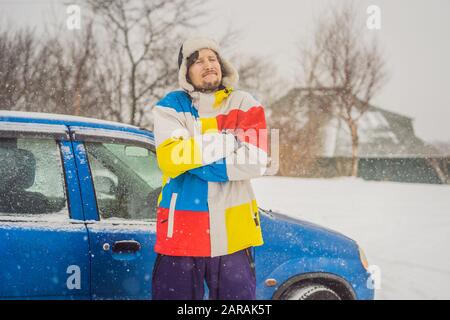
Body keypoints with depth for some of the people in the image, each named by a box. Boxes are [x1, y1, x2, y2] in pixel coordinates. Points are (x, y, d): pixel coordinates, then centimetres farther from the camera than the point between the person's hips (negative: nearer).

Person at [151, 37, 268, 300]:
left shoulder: (245, 105, 5)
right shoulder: (170, 107, 3)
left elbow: (256, 160, -9)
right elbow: (170, 158, -14)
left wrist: (195, 162, -11)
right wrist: (227, 141, -14)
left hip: (234, 232, 1)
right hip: (182, 229, -1)